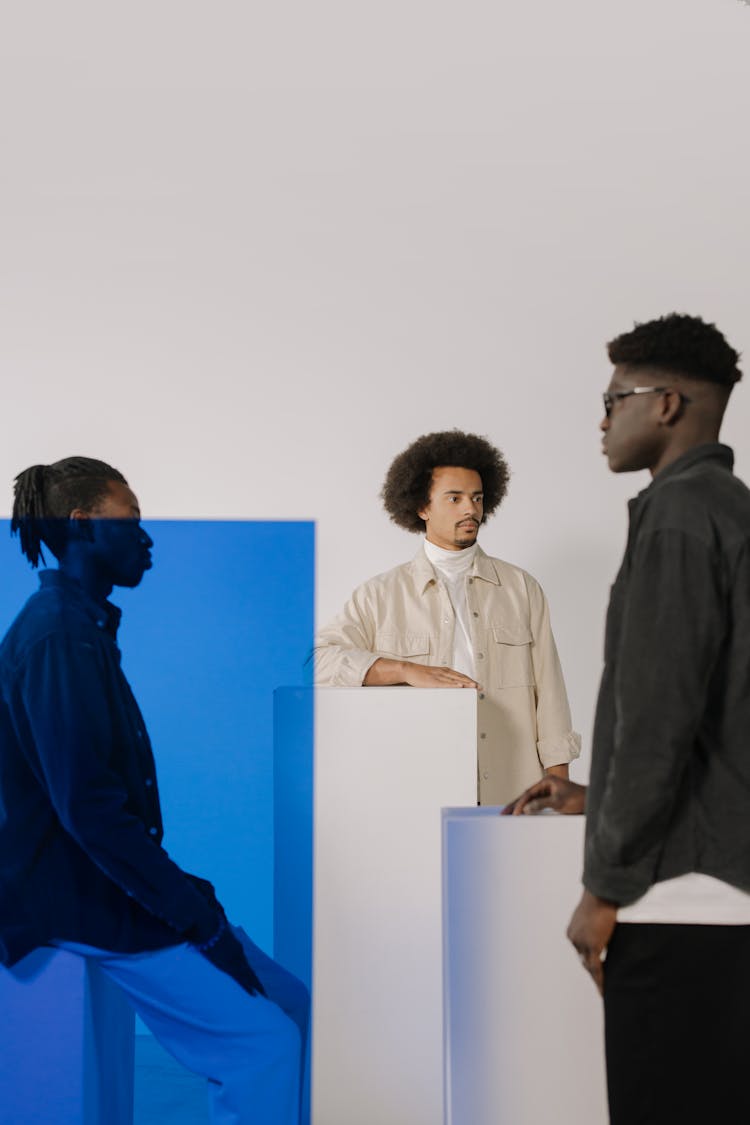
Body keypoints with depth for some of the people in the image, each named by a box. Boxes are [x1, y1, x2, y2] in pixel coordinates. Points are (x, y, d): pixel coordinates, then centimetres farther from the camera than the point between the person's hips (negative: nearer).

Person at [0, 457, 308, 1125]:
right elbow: (87, 807, -24)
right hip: (90, 897, -10)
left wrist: (189, 893, 11)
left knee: (292, 1009, 9)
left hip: (117, 886, 10)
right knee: (264, 1043, -13)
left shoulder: (83, 627, 14)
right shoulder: (57, 636, -17)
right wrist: (200, 920, -20)